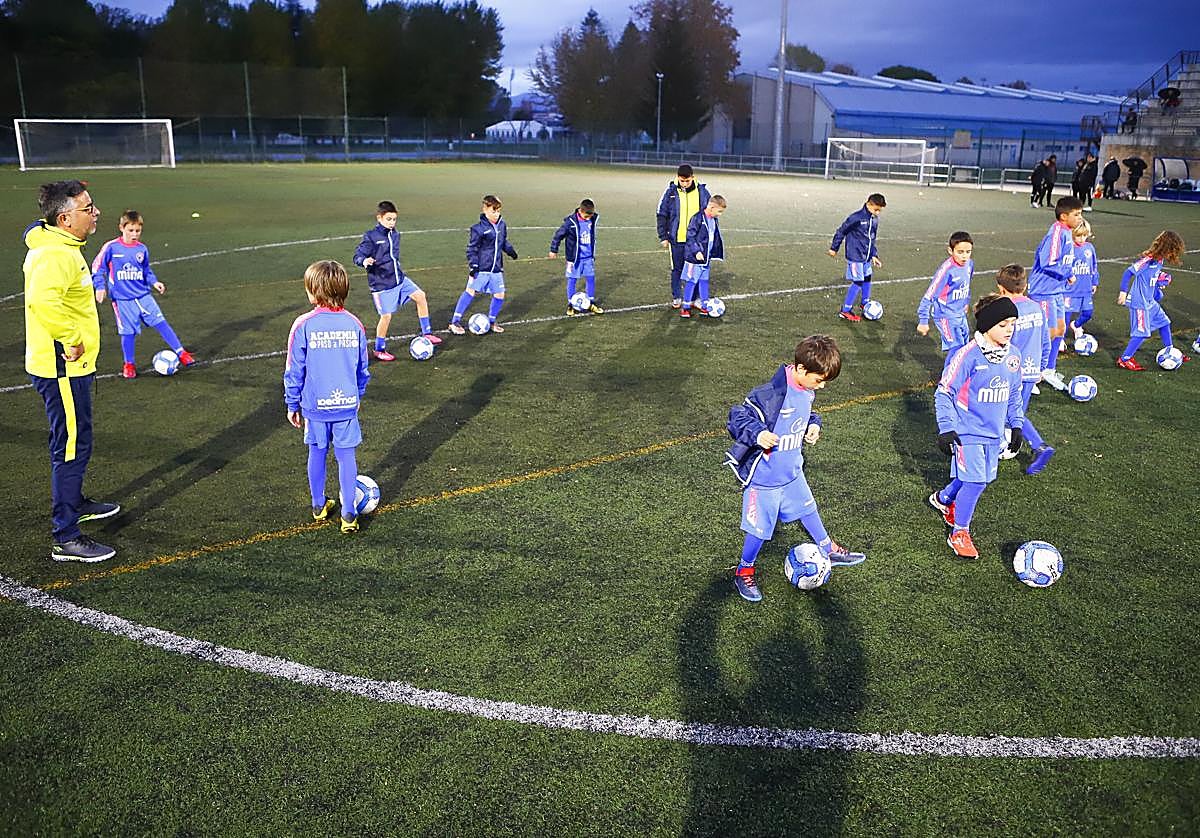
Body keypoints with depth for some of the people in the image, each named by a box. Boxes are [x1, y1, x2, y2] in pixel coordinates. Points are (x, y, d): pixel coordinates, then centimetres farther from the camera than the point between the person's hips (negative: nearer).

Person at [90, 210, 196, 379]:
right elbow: (97, 267, 1)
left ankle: (181, 353, 0)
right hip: (122, 299, -3)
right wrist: (99, 287, -8)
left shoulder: (142, 249, 4)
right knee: (128, 332, 2)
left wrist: (154, 282, 4)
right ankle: (129, 364, 19)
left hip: (143, 295, 3)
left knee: (161, 322, -4)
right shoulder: (111, 247, -7)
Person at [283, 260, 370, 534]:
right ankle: (348, 515, 9)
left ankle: (318, 506, 32)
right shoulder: (354, 324, -3)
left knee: (317, 453, 17)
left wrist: (292, 404, 6)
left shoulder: (303, 325, -12)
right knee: (346, 457, 7)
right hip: (347, 404, 1)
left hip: (315, 405, -1)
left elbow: (294, 371, -6)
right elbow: (362, 369, 7)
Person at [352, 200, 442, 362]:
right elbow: (357, 255, -14)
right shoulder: (371, 237, -13)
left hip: (399, 279, 7)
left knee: (420, 296, -2)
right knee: (386, 316, -3)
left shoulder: (395, 234, 8)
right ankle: (379, 350, 16)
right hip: (381, 283, -7)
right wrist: (364, 261, -36)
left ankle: (427, 333, 9)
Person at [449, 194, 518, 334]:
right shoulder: (478, 229, -12)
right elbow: (471, 249, -8)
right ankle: (455, 322, -2)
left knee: (499, 295, 6)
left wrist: (510, 250, 9)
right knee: (470, 291, -9)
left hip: (496, 268, 6)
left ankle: (491, 320, 27)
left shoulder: (502, 225, 8)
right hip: (481, 268, -6)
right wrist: (473, 265, -16)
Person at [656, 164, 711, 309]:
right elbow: (661, 215, 1)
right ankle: (676, 297, 22)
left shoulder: (702, 191, -2)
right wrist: (663, 237, -2)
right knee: (677, 269, 8)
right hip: (677, 238, 0)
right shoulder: (671, 192, -5)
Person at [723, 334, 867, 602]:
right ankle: (744, 572, 29)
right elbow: (737, 417, -28)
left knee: (808, 510, 27)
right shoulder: (771, 394, -31)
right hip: (764, 477, -8)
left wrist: (813, 424, -1)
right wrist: (757, 434, -43)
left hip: (792, 471, 8)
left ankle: (828, 550, 51)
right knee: (760, 527, 7)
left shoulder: (806, 391, -3)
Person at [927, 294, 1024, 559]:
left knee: (978, 478, 13)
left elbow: (1014, 395, 18)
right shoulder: (968, 355, -18)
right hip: (967, 431, -7)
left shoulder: (1012, 356, 4)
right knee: (975, 480, -11)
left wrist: (1016, 425, 17)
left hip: (994, 433, 7)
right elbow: (944, 393, -13)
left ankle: (943, 499, 43)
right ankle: (959, 533, 7)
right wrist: (946, 429, -16)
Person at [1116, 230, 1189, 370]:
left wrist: (1161, 281, 6)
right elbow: (1128, 272, -23)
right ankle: (1124, 359, 3)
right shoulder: (1148, 260, -23)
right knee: (1142, 332, -8)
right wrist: (1123, 292, -22)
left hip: (1150, 301, 10)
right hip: (1139, 302, -10)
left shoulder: (1160, 260, 5)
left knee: (1164, 322, 18)